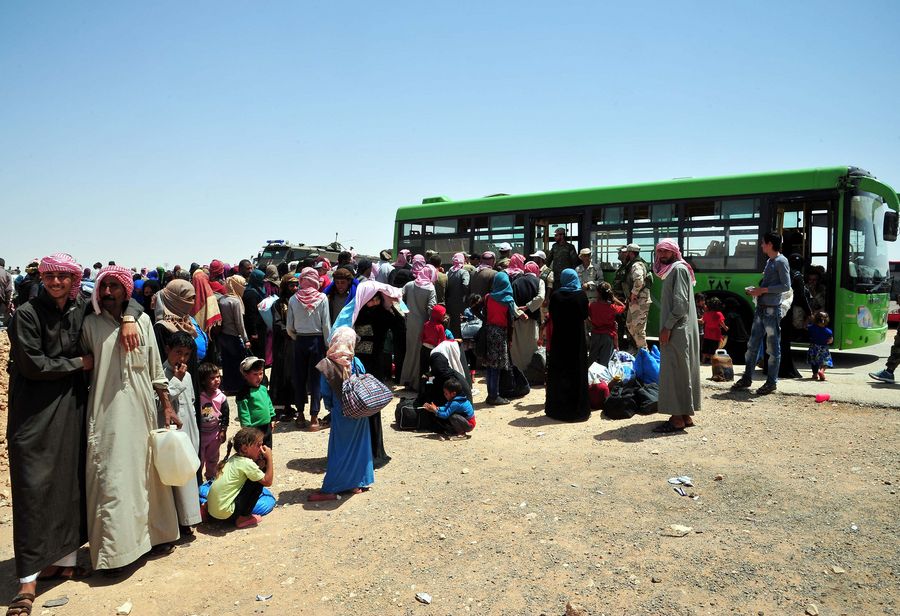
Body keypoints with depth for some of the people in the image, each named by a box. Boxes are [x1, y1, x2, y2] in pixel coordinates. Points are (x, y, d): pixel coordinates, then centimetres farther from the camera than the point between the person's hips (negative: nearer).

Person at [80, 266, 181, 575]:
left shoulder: (142, 320, 5)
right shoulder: (90, 324, 1)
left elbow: (156, 369, 8)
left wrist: (168, 407, 7)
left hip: (142, 410, 2)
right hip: (107, 413, -2)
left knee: (146, 472, 12)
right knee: (111, 478, -1)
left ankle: (153, 534, 27)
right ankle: (114, 549, 11)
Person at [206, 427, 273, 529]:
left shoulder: (234, 459, 7)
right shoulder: (247, 463, -17)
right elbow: (268, 481, -13)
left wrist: (262, 462, -2)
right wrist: (269, 457, -12)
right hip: (225, 512, -9)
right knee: (258, 482, -7)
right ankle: (243, 518, 3)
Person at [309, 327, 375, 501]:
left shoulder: (327, 365, -15)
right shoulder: (356, 362, -9)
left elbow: (326, 394, -7)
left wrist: (330, 407, 11)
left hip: (341, 415, -2)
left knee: (339, 451, 5)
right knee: (359, 446, 14)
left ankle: (330, 489, 8)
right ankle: (358, 483, 22)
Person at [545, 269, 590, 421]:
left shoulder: (555, 296, -7)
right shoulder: (581, 295, -8)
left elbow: (551, 316, 1)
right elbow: (585, 315, 0)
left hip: (559, 339, 1)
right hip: (577, 339, -1)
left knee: (558, 373, 9)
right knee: (577, 372, 7)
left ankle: (557, 408, 15)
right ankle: (577, 408, 10)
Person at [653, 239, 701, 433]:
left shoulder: (678, 269, -10)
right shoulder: (671, 270, 19)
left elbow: (680, 302, -19)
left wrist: (667, 326, -19)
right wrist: (666, 327, 15)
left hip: (677, 330, -10)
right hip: (676, 330, 10)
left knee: (674, 372, -8)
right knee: (683, 372, 11)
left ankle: (678, 418, -5)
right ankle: (685, 415, 16)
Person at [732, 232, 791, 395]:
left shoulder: (781, 261, -10)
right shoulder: (769, 261, 17)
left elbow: (786, 286, -17)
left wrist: (763, 290, -17)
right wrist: (756, 290, 9)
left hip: (772, 310, -9)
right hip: (761, 308, 9)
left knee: (773, 347, 0)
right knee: (753, 345, 11)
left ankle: (772, 382, 7)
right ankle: (747, 378, 19)